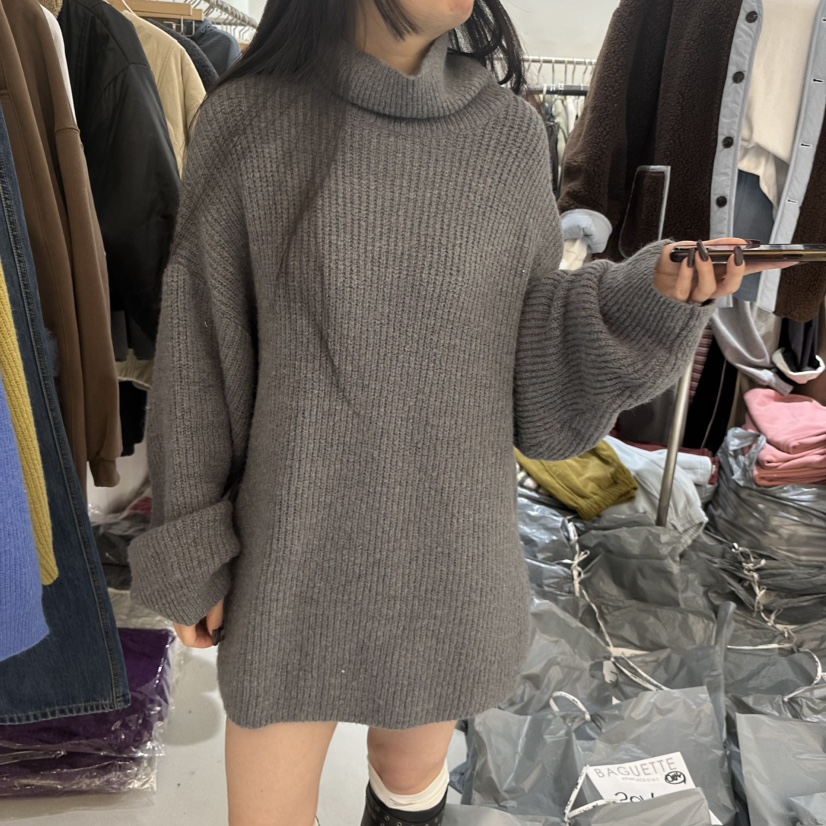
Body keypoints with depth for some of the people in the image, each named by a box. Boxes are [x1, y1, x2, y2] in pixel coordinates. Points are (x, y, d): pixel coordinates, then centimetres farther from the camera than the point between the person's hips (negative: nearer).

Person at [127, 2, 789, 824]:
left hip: (451, 543, 2)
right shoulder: (246, 120, -8)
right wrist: (190, 551, -1)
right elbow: (201, 352, -4)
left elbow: (530, 345, 3)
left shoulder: (509, 132, -2)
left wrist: (651, 298, -14)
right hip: (293, 551, -1)